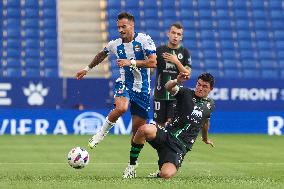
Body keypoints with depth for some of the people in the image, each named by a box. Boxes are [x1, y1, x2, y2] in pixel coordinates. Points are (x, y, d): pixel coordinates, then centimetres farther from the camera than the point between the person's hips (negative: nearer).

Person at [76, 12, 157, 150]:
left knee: (138, 130, 1)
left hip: (142, 88, 0)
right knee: (121, 107, -34)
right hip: (124, 83, 1)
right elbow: (102, 54, 22)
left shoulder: (144, 40, -10)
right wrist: (87, 68, 29)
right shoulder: (115, 44, 0)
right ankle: (102, 133, -12)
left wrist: (131, 62, -26)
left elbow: (153, 62, -20)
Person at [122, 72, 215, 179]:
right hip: (166, 135, -1)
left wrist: (205, 139, 51)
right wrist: (177, 81, -41)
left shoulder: (210, 105, 14)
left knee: (166, 175, -27)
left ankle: (159, 173, 14)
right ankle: (132, 165, -15)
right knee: (145, 129, -37)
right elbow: (168, 87, -18)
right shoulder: (186, 94, 3)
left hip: (179, 147, 1)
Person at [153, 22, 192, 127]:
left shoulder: (184, 52, 3)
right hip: (160, 94, 2)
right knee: (159, 124, 5)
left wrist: (176, 62, -14)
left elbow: (187, 74, -3)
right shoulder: (159, 50, 5)